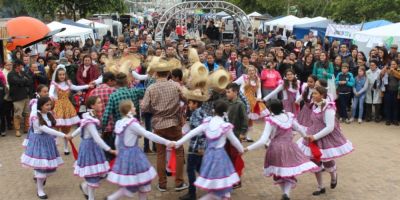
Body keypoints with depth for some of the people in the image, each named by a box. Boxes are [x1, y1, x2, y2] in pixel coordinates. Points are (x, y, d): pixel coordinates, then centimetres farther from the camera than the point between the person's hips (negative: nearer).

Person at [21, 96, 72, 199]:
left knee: (50, 165, 9)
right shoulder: (35, 118, -22)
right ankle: (40, 190, 11)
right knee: (41, 166, -5)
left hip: (48, 141, 7)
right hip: (39, 141, -7)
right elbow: (47, 130, -30)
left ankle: (39, 179, 39)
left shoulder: (49, 114, 1)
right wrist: (64, 135, -33)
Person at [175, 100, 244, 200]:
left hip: (209, 153, 5)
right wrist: (241, 150, 20)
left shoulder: (207, 123, -2)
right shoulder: (226, 126, -12)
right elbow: (234, 140, 1)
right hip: (220, 154, -5)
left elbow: (192, 133, -3)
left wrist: (178, 143, 2)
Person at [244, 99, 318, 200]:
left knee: (279, 173, 19)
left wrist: (248, 148, -13)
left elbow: (263, 141, -19)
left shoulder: (271, 121, -15)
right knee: (290, 173, 9)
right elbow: (299, 128, 17)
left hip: (276, 148, -2)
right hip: (289, 147, 3)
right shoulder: (289, 116, -2)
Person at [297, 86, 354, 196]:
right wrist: (311, 135, 12)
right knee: (315, 163, 9)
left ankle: (334, 176, 45)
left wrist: (315, 137, -24)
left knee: (327, 163, 8)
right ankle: (321, 188, 24)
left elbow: (330, 128, -24)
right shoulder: (315, 106, 2)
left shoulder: (328, 108, -21)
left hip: (327, 138, -7)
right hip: (314, 137, 7)